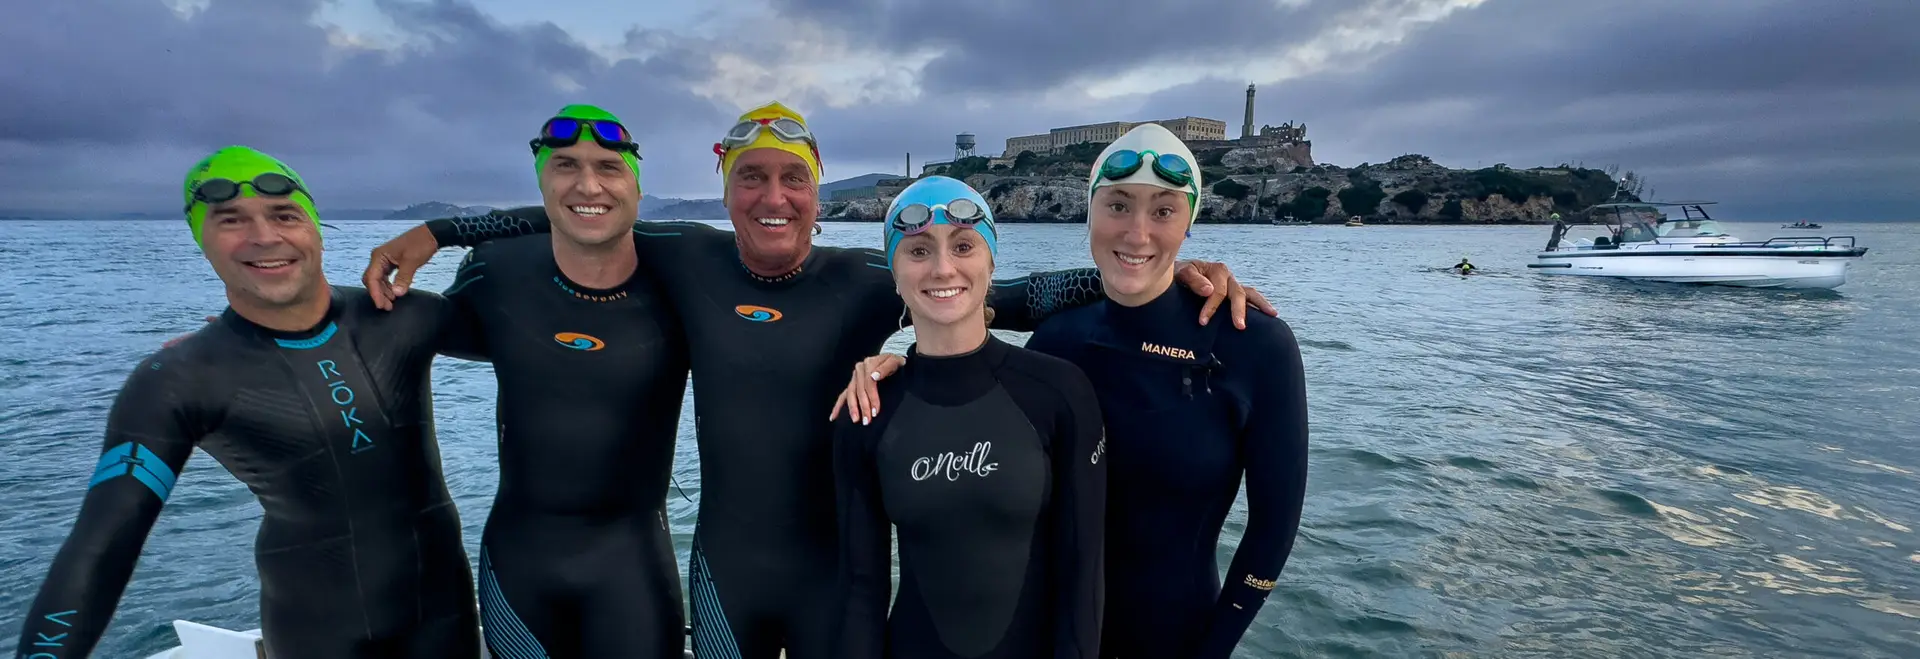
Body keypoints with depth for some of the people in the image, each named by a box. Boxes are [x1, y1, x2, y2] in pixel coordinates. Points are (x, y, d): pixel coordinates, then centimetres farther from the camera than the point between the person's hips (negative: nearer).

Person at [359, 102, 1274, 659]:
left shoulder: (865, 280, -13)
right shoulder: (690, 260, -6)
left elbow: (1008, 298, -17)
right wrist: (432, 231, 9)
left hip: (835, 567, -2)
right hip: (721, 564, 3)